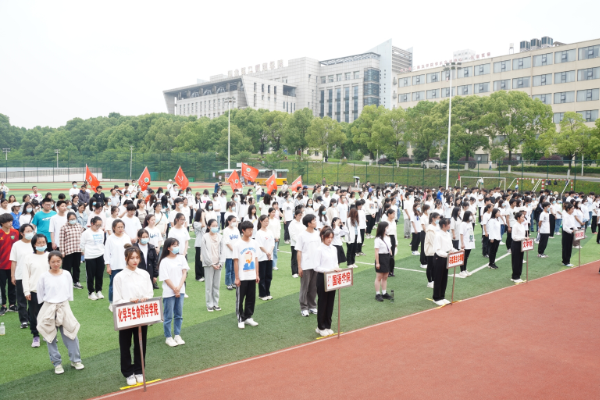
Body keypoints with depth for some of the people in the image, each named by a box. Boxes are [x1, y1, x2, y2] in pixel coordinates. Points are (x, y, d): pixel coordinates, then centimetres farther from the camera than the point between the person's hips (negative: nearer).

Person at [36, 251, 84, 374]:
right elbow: (40, 294, 2)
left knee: (70, 334, 2)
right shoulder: (44, 276, -7)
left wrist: (65, 304, 8)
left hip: (64, 307, 1)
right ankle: (57, 363, 17)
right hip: (48, 309, -1)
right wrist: (46, 306, 4)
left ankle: (75, 360, 15)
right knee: (51, 337, 6)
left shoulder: (66, 274, -2)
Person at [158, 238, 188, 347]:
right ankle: (168, 338, 15)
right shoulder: (164, 261, -10)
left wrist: (179, 287, -10)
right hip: (169, 292, -4)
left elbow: (184, 273, 0)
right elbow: (166, 278, -10)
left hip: (180, 291, 4)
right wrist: (174, 290, -10)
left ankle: (177, 335, 23)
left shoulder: (181, 258, 3)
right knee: (169, 316, 4)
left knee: (179, 315, 12)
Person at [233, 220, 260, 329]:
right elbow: (236, 261, -9)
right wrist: (237, 278, -11)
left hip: (252, 276, 5)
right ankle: (241, 319, 16)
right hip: (242, 277, -4)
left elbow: (256, 259, 9)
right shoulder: (238, 244, -10)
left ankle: (248, 317, 24)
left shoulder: (254, 243, 4)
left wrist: (257, 274, 7)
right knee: (240, 299, 4)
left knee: (251, 298, 10)